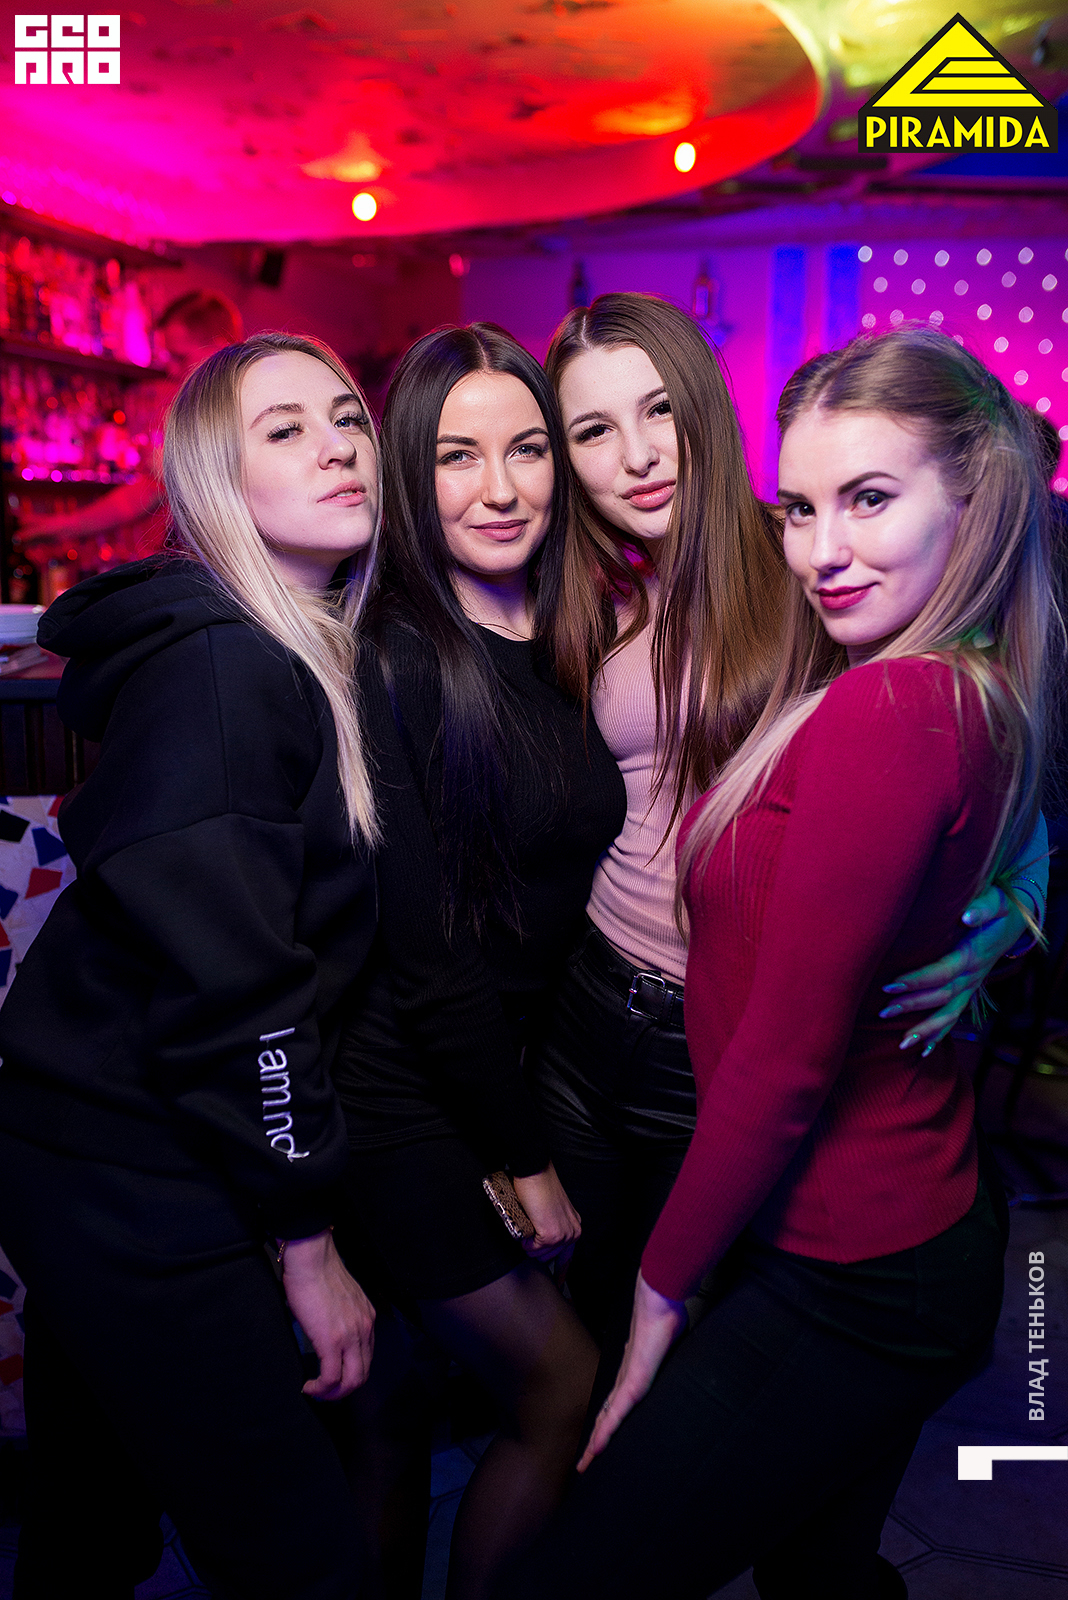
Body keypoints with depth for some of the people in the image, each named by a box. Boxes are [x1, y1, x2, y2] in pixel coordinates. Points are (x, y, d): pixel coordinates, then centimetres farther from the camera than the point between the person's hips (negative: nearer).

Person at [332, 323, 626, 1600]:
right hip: (397, 1095, -6)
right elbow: (420, 945, -17)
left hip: (501, 1059, 6)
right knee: (564, 1383, 4)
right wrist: (522, 1152, -11)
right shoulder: (387, 657, -18)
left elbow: (565, 891, 8)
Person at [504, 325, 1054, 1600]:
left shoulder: (884, 711, -26)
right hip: (927, 1232, 9)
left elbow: (784, 1060, -21)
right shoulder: (985, 702, 2)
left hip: (843, 1287, -9)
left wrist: (661, 1289, -9)